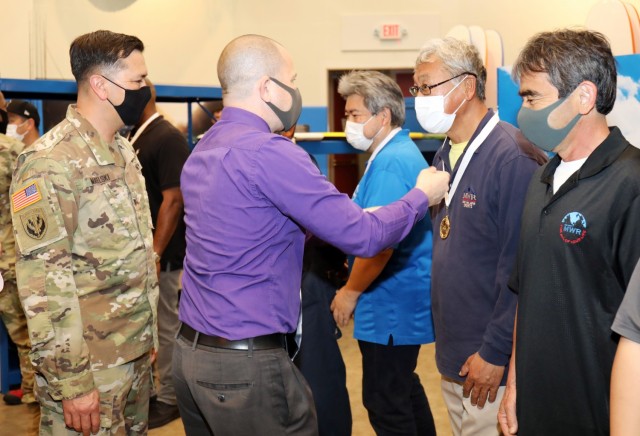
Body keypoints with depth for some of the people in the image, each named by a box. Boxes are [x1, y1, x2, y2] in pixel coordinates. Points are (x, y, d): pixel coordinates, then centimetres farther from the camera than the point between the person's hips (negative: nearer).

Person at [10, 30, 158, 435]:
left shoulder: (124, 150, 11)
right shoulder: (52, 161, -17)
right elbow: (43, 278, -20)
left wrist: (148, 333, 15)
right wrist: (71, 382, -21)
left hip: (136, 353, 8)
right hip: (90, 366, -8)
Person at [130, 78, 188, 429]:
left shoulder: (167, 138, -14)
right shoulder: (137, 137, 11)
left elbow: (173, 200, -20)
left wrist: (155, 254, -22)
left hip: (160, 254, -8)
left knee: (166, 326, 3)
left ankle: (168, 399, 14)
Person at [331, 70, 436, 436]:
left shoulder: (391, 162, -20)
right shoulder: (402, 152, 13)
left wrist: (350, 292, -14)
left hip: (392, 303, -11)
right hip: (401, 298, 11)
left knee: (384, 400, -2)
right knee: (402, 386, 21)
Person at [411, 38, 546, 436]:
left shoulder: (513, 156, -18)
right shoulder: (445, 156, 9)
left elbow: (521, 268, -20)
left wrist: (495, 354, -18)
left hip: (492, 362, -8)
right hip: (452, 357, 8)